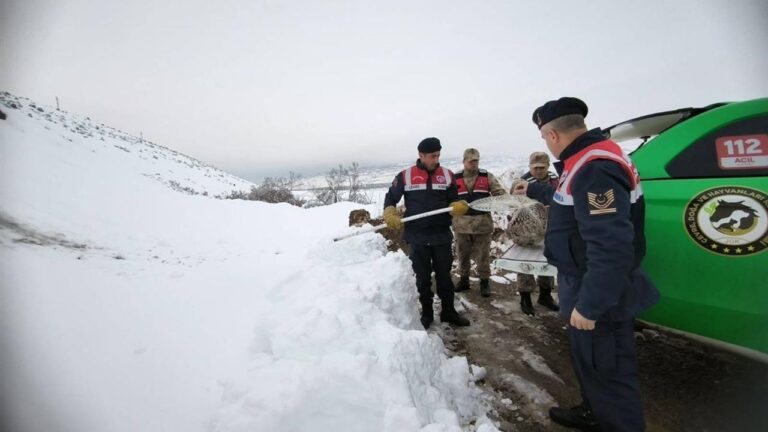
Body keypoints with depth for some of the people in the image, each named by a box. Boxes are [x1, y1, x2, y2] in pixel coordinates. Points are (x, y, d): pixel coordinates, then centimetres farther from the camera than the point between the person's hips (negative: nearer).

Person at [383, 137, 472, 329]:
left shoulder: (447, 175, 5)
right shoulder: (405, 176, -2)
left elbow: (454, 201, 8)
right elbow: (390, 198, 6)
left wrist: (460, 206, -15)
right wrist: (390, 215, -11)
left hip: (442, 236, 2)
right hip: (418, 237, -1)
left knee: (444, 276, 13)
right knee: (423, 278, 11)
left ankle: (448, 311, 30)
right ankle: (426, 313, 27)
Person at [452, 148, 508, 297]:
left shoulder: (487, 177, 4)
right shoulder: (455, 179, 2)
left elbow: (500, 193, 0)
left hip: (483, 223, -1)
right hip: (461, 224, 1)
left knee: (483, 256, 7)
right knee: (462, 255, 14)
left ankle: (485, 282, 23)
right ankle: (463, 279, 31)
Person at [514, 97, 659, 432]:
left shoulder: (594, 169, -26)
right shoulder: (588, 160, 8)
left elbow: (611, 248, -31)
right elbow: (566, 200, 29)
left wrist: (589, 305, -26)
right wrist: (533, 190, 41)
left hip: (601, 298, -10)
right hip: (594, 290, 10)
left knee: (607, 371, 7)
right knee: (589, 361, 25)